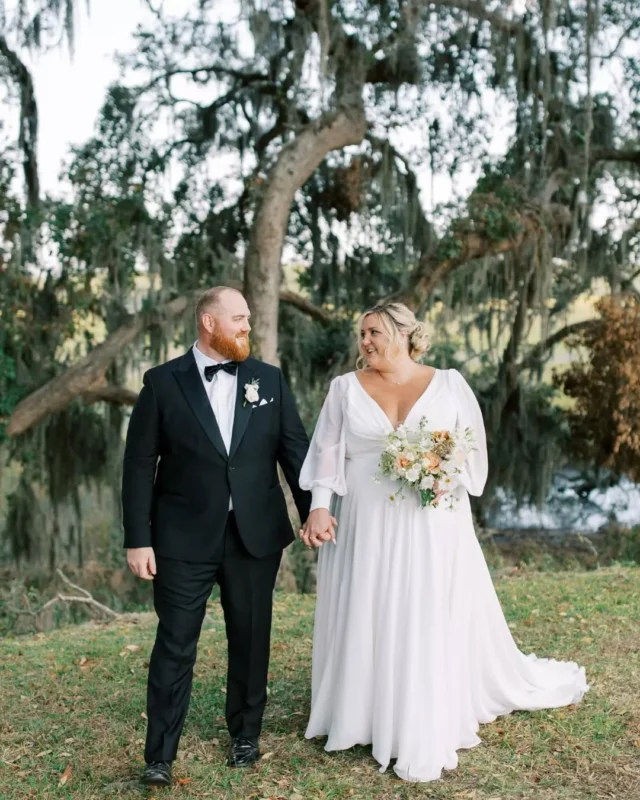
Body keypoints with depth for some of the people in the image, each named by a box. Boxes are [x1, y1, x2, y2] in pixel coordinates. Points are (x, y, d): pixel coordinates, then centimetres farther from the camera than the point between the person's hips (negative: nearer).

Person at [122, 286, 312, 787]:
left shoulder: (270, 380, 4)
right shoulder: (163, 382, -3)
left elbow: (295, 450, 5)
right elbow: (139, 465, -4)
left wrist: (313, 512, -3)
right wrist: (138, 539, -8)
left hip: (255, 536, 3)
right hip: (184, 539, -2)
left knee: (251, 639, 14)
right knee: (175, 646, 3)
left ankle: (246, 735, 33)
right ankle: (160, 754, 16)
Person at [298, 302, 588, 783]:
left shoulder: (448, 384, 2)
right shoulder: (347, 388, 5)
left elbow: (474, 449, 4)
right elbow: (329, 452, 0)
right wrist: (319, 507, -11)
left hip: (432, 526, -1)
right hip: (367, 526, 1)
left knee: (431, 625, 1)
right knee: (364, 621, 7)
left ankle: (424, 736, 12)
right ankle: (367, 718, 22)